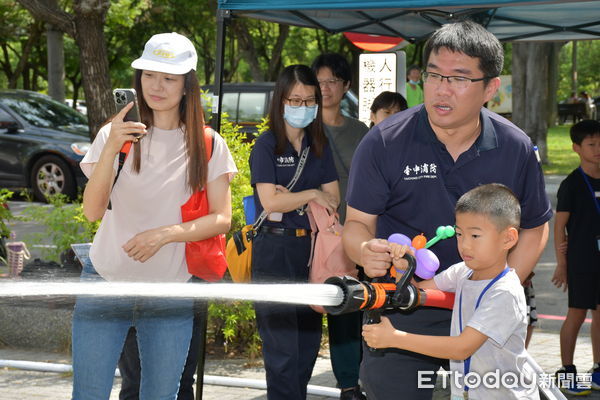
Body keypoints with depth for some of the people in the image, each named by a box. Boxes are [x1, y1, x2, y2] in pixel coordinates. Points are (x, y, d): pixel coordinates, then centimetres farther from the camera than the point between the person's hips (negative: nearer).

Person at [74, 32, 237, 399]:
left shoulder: (209, 145, 1)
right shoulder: (116, 134, -2)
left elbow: (222, 219, -1)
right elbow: (93, 211, -11)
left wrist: (165, 234, -17)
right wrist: (111, 149, -25)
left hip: (171, 294, 1)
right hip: (106, 283, -1)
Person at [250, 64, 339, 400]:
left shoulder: (320, 146, 11)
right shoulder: (267, 146, -5)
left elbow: (333, 199, 5)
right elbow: (270, 201, -14)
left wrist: (292, 198, -10)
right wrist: (311, 195, -6)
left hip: (310, 247, 6)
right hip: (274, 249, -5)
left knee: (309, 339, 9)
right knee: (282, 346, -5)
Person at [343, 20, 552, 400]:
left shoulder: (516, 149, -4)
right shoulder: (383, 143, -11)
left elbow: (533, 228, 8)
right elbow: (358, 222, -4)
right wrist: (365, 251, -28)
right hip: (400, 318, -2)